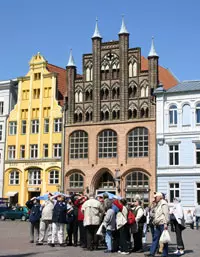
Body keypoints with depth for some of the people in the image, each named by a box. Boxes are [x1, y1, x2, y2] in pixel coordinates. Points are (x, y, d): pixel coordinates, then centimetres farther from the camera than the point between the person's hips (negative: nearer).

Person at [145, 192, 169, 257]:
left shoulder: (163, 204, -10)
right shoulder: (158, 204, 19)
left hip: (162, 224, -10)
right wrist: (154, 222, 18)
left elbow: (166, 214, -18)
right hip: (158, 225, 10)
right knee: (155, 238, 9)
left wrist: (165, 223, -23)